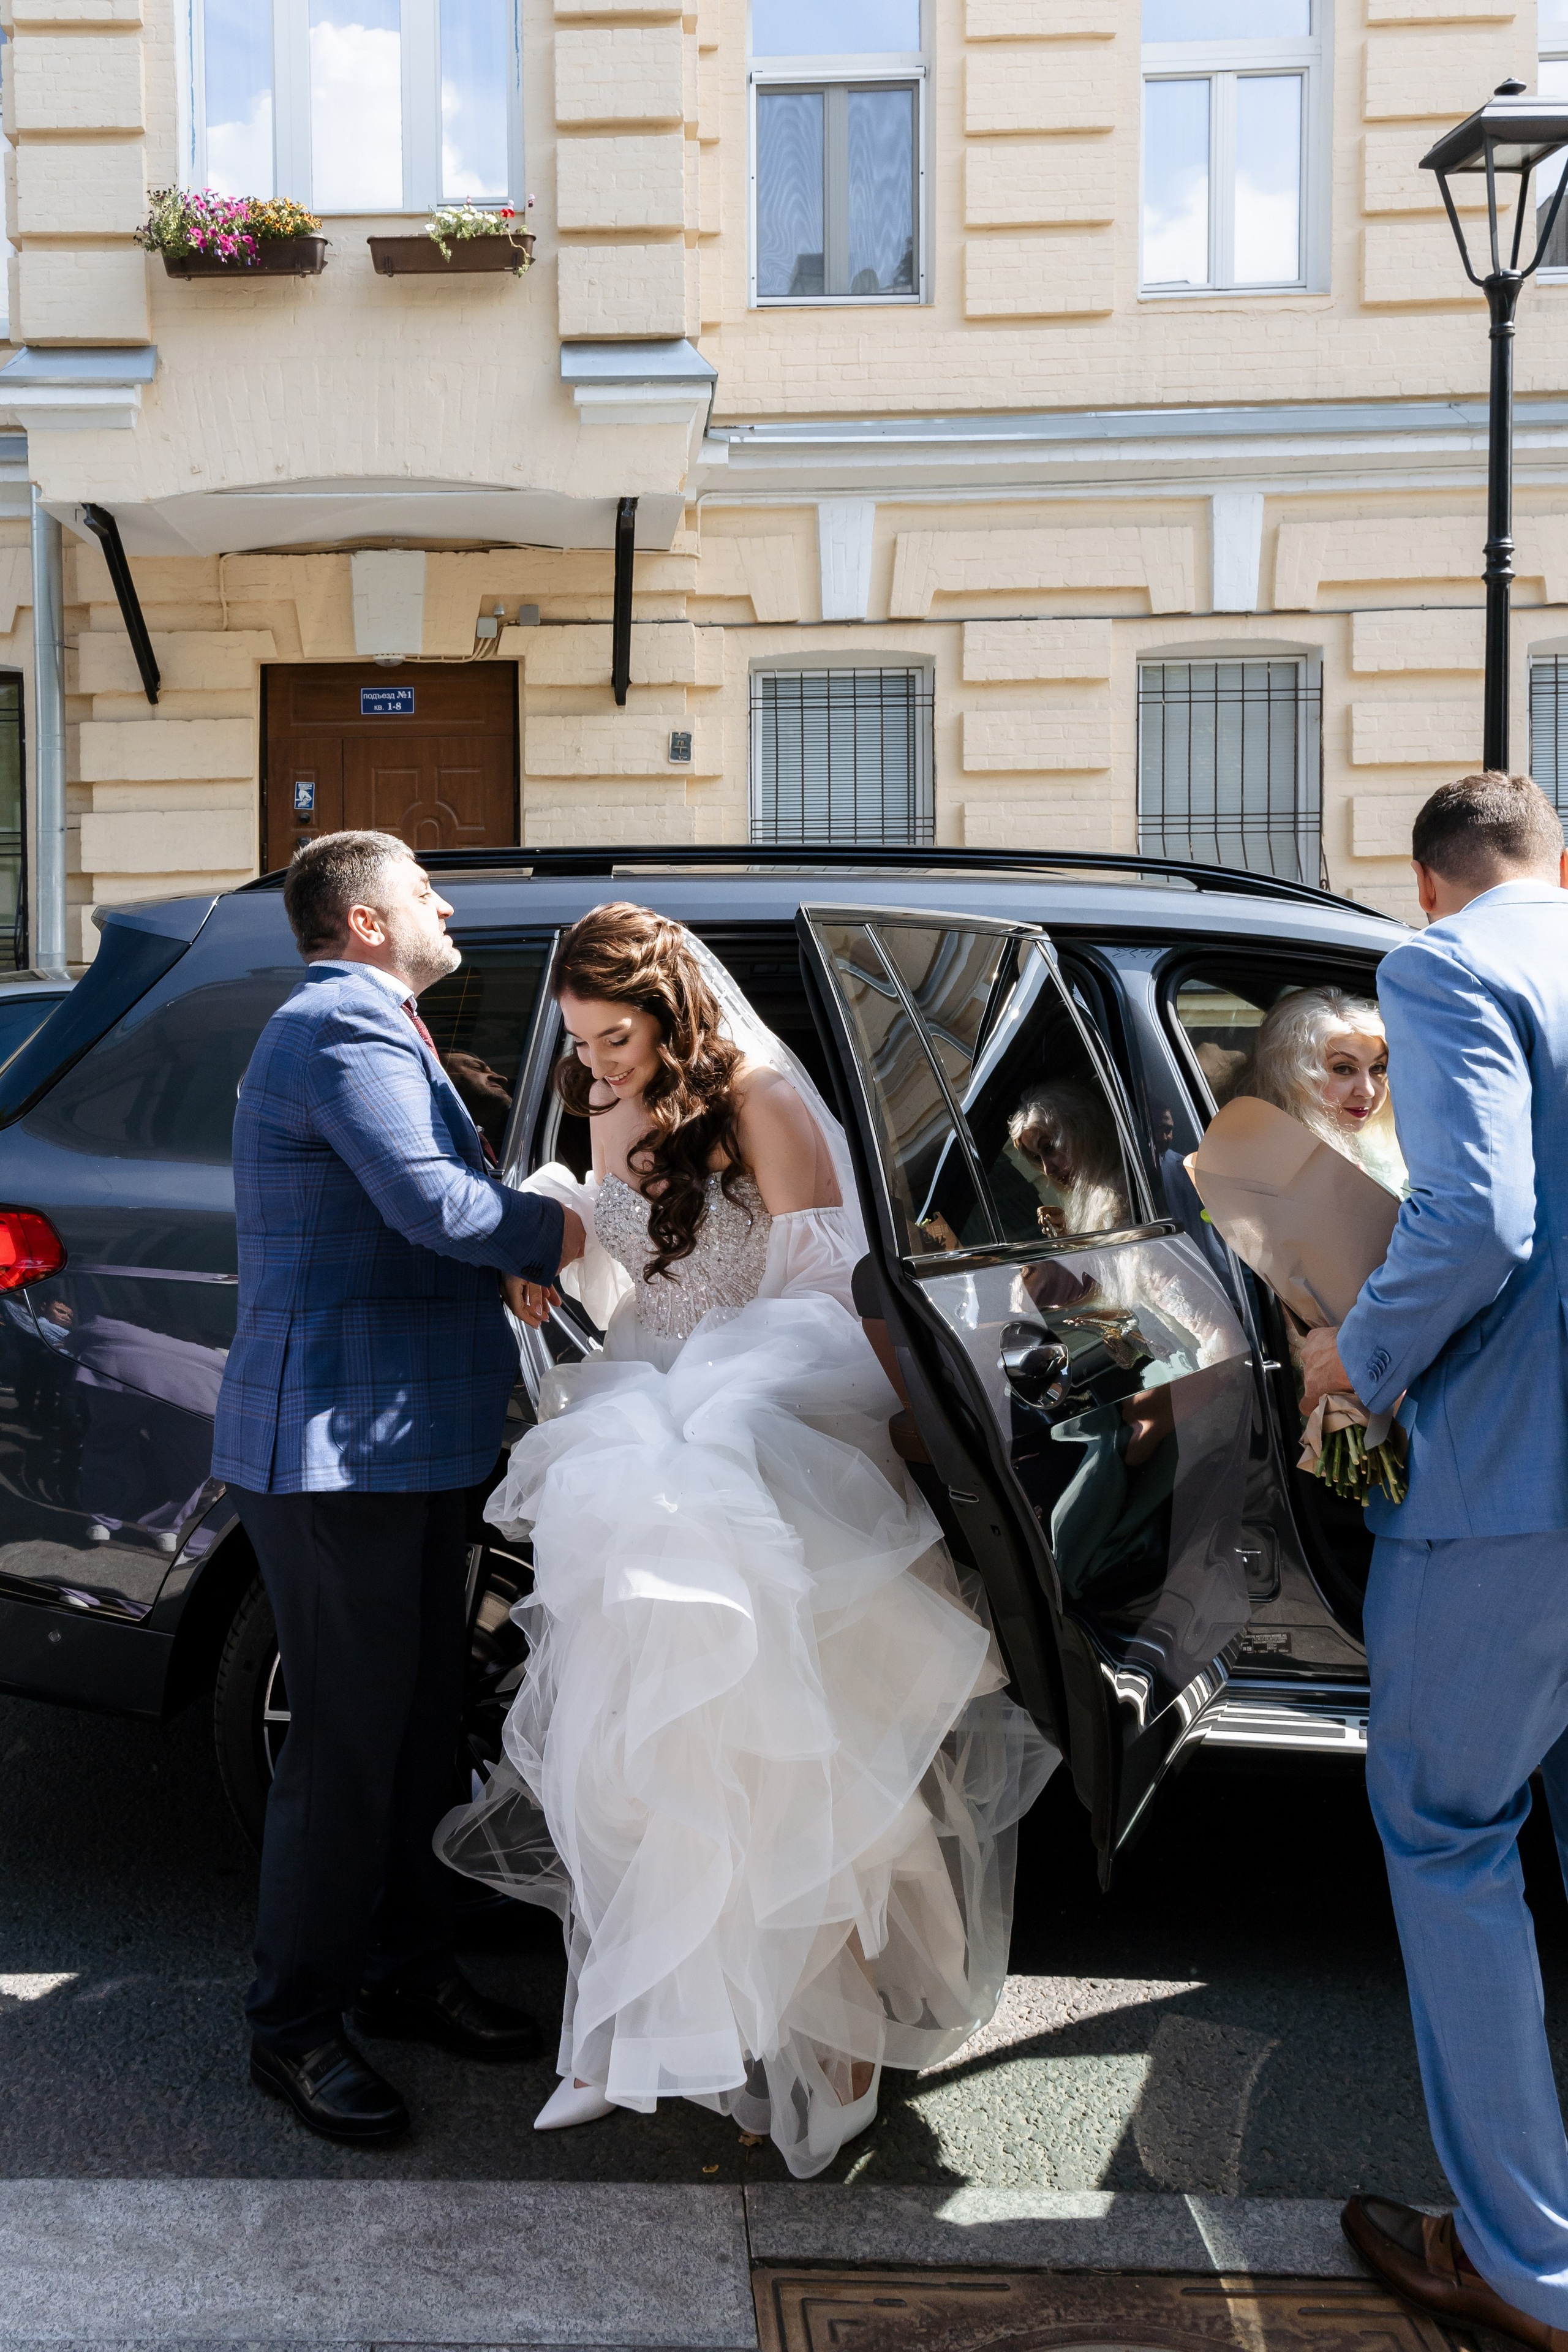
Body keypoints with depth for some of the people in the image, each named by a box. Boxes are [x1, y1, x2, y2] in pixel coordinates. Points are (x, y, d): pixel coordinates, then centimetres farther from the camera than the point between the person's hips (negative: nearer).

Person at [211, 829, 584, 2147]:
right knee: (349, 1742, -2)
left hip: (412, 1444, 10)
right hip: (336, 1448, -10)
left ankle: (407, 1972, 31)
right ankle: (296, 2029, 11)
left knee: (423, 1722, 17)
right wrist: (572, 1234, -11)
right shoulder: (342, 1028, -15)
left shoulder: (373, 1031, 21)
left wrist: (500, 1264, 3)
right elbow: (432, 1202, -26)